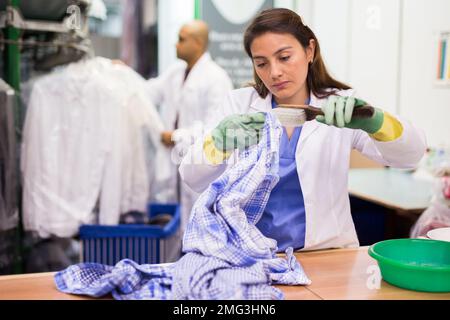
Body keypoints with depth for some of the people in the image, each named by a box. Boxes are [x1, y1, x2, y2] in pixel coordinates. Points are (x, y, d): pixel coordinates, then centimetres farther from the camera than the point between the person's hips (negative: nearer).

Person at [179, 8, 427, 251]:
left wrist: (372, 120, -32)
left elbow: (411, 153, -12)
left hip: (324, 254, 0)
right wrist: (220, 139, -25)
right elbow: (192, 178, -5)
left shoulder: (341, 108, 0)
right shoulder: (239, 104, 3)